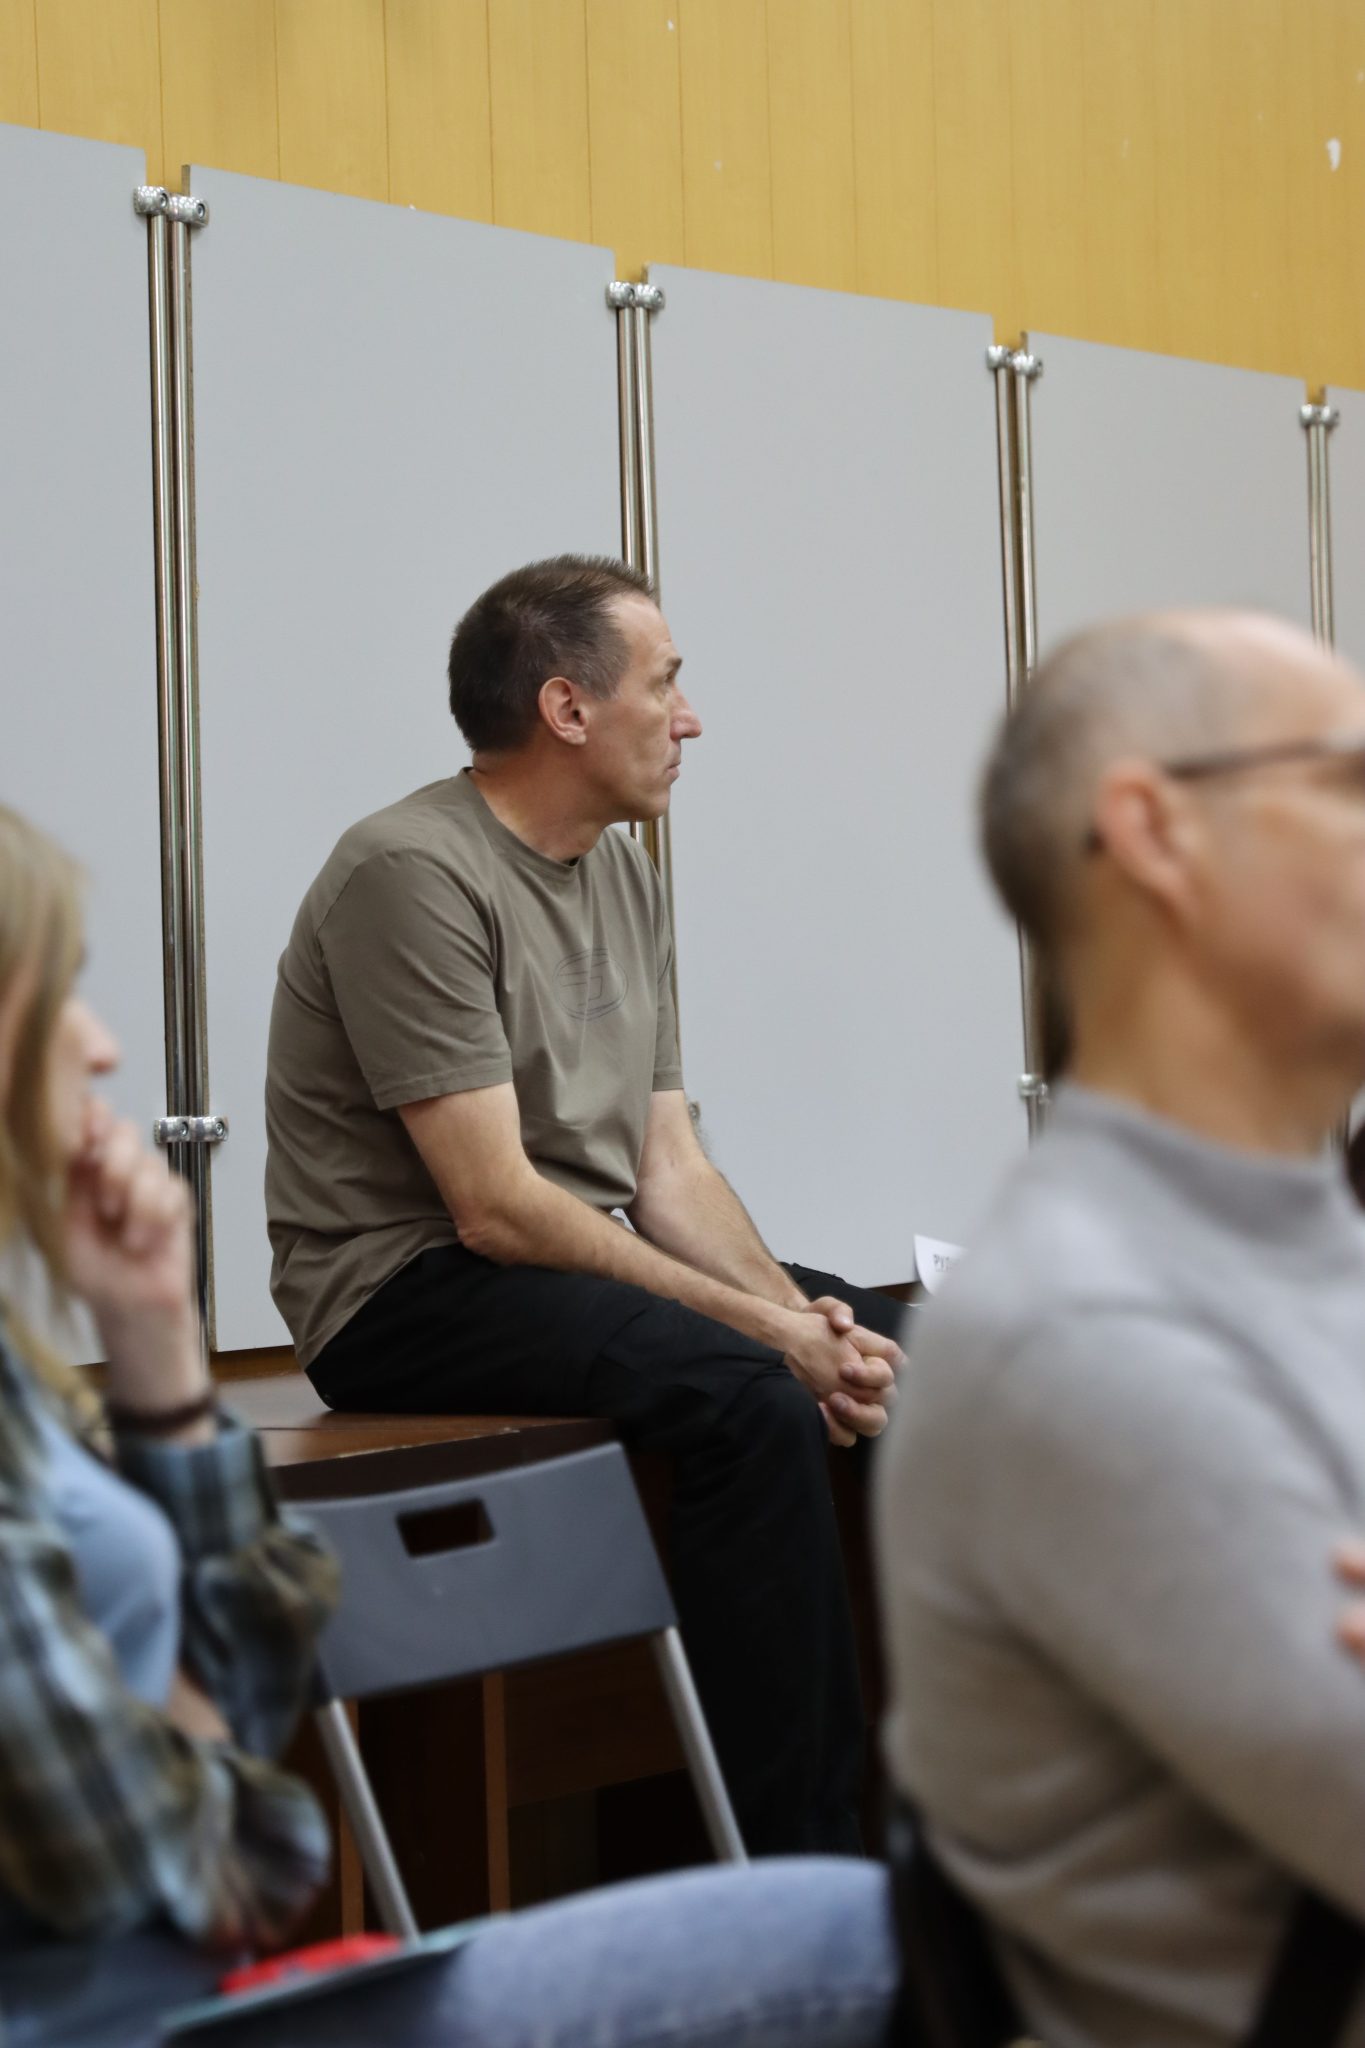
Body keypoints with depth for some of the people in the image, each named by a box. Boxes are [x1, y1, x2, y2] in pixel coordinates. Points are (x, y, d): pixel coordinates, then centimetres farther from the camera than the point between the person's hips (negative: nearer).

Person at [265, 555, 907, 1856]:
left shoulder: (624, 877, 12)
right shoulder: (413, 874, -16)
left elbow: (669, 1169, 9)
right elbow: (495, 1208, -21)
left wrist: (796, 1310, -11)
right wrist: (767, 1329, -22)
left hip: (588, 1264, 9)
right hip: (409, 1295, -9)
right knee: (750, 1399, -31)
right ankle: (788, 1873, -25)